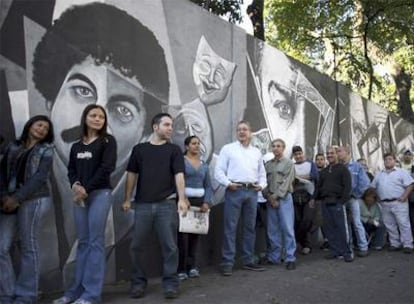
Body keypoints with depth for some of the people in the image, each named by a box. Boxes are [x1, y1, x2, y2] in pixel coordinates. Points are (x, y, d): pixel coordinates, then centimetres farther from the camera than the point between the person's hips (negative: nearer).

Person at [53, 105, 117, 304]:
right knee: (83, 242, 9)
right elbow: (71, 170, 12)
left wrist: (86, 188, -10)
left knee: (95, 242, -6)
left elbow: (107, 168, -9)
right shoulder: (76, 146, 16)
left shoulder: (107, 141, 1)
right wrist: (75, 185, -9)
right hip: (79, 195, 5)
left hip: (100, 193, -5)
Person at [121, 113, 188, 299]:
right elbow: (132, 175, 11)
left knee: (169, 246, 1)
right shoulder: (139, 149, 10)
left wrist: (182, 198, -13)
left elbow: (179, 175, -1)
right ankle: (138, 282, 19)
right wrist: (127, 199, 6)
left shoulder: (174, 150, 7)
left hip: (167, 204, -1)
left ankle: (170, 283, 12)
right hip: (143, 204, 1)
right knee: (136, 246, 5)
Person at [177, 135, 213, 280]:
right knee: (183, 235, -7)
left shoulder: (204, 165, 15)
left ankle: (192, 266, 13)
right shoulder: (181, 161, 0)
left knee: (195, 235, 5)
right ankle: (181, 269, 1)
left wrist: (207, 202, -3)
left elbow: (208, 186, 12)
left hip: (200, 202, 5)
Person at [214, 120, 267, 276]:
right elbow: (219, 170, -1)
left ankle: (248, 261, 19)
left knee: (250, 227, 10)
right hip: (234, 190, -4)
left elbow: (262, 172, 20)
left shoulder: (256, 152, 18)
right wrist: (228, 183, -14)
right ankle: (227, 263, 0)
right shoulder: (228, 148, 5)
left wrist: (261, 185, 3)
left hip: (252, 191, 5)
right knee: (230, 227, -4)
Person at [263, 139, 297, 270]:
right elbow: (264, 181, 10)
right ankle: (274, 257, 14)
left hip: (284, 198, -4)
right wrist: (269, 197, -5)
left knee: (287, 229, -6)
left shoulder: (289, 163, 3)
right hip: (270, 199, 4)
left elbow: (286, 182, -6)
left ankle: (290, 258, -1)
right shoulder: (268, 164, 15)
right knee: (272, 230, 6)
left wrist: (276, 196, -12)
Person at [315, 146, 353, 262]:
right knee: (329, 228, 5)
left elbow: (347, 186, -5)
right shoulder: (323, 171, 21)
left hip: (337, 202, -6)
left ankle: (347, 252, 0)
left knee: (342, 228, -7)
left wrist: (343, 200, -15)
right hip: (325, 203, 6)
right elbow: (319, 187, 22)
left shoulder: (343, 169, 3)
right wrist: (315, 198, 9)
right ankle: (335, 251, 13)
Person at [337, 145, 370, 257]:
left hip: (352, 198, -3)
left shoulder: (356, 166, -1)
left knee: (357, 223, -2)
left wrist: (356, 194, -4)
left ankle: (363, 247, 7)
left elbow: (365, 183, -4)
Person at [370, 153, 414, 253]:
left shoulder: (401, 172, 1)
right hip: (385, 204, 5)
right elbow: (372, 187, 17)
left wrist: (404, 196, -14)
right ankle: (395, 244, 18)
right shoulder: (379, 174, 15)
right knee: (390, 225, 9)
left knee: (404, 224, -4)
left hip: (398, 203, -5)